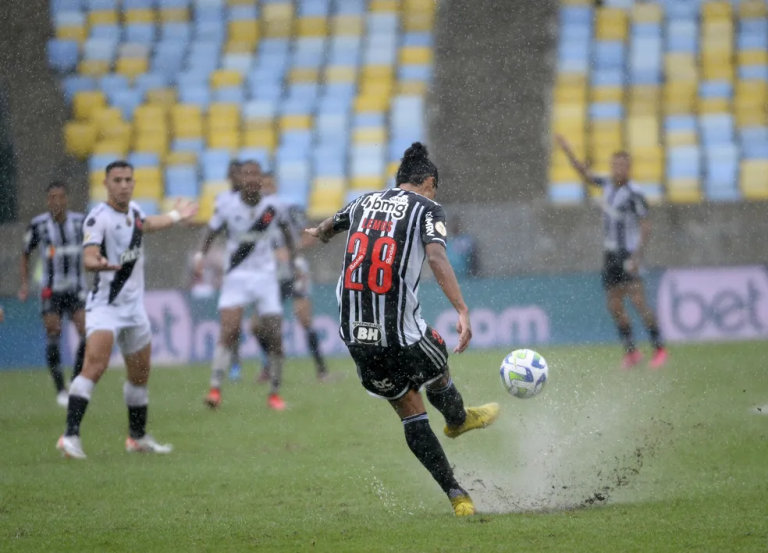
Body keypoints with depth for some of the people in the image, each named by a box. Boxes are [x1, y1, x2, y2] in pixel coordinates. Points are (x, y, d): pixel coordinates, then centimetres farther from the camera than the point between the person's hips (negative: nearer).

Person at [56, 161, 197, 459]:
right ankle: (70, 436, -29)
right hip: (104, 304, -8)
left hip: (134, 306, 8)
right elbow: (88, 258, -29)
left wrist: (176, 216, 47)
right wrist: (98, 263, -52)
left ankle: (138, 436, 32)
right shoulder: (99, 218, -17)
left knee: (140, 374, 15)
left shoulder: (133, 210, 7)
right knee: (95, 365, -25)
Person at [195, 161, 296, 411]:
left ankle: (275, 393, 14)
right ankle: (215, 388, -18)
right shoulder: (227, 205, -5)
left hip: (266, 276, 1)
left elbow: (286, 229, 16)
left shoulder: (273, 206, -3)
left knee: (275, 338, -1)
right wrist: (200, 254, -13)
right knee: (229, 332, -19)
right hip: (236, 276, -1)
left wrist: (293, 259, 15)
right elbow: (211, 232, 4)